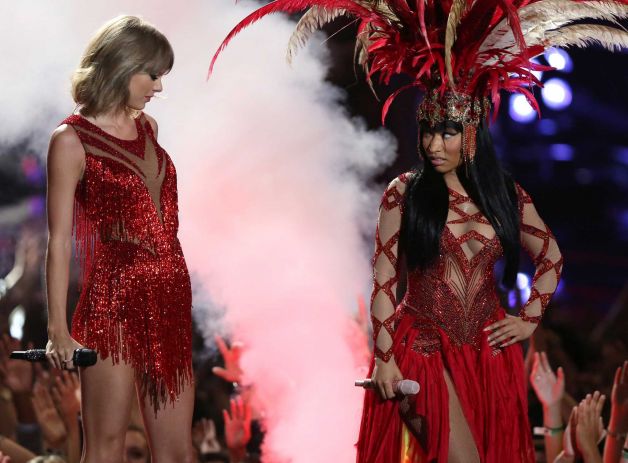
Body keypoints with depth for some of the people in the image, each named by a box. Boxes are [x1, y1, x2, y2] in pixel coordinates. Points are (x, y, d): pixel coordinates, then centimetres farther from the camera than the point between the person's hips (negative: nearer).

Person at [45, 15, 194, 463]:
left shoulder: (147, 128, 14)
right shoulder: (72, 140, -6)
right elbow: (59, 240, -9)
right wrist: (58, 328, -14)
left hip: (169, 300, 7)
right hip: (114, 303, -7)